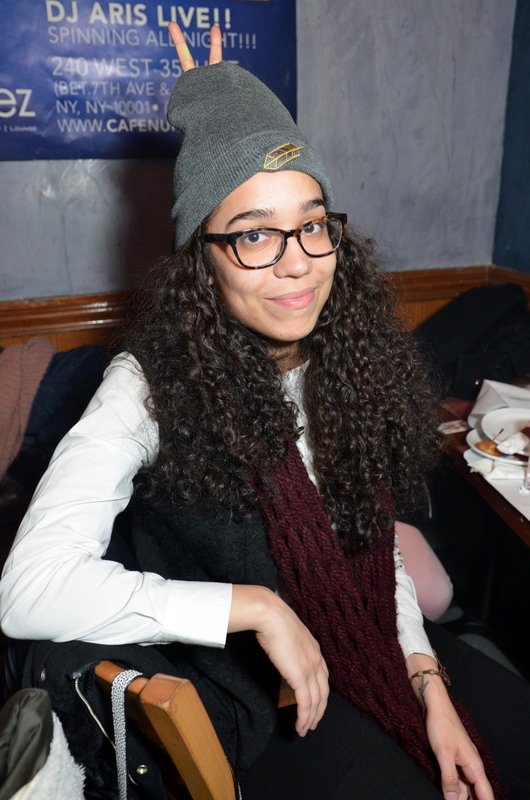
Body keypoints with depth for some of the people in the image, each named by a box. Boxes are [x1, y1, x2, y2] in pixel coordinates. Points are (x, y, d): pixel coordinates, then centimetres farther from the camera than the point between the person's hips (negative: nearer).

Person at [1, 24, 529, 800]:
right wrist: (258, 607, -27)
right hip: (250, 692, -4)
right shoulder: (150, 386, -20)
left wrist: (429, 683, -8)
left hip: (371, 647, 5)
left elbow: (373, 549, 3)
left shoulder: (351, 361, -5)